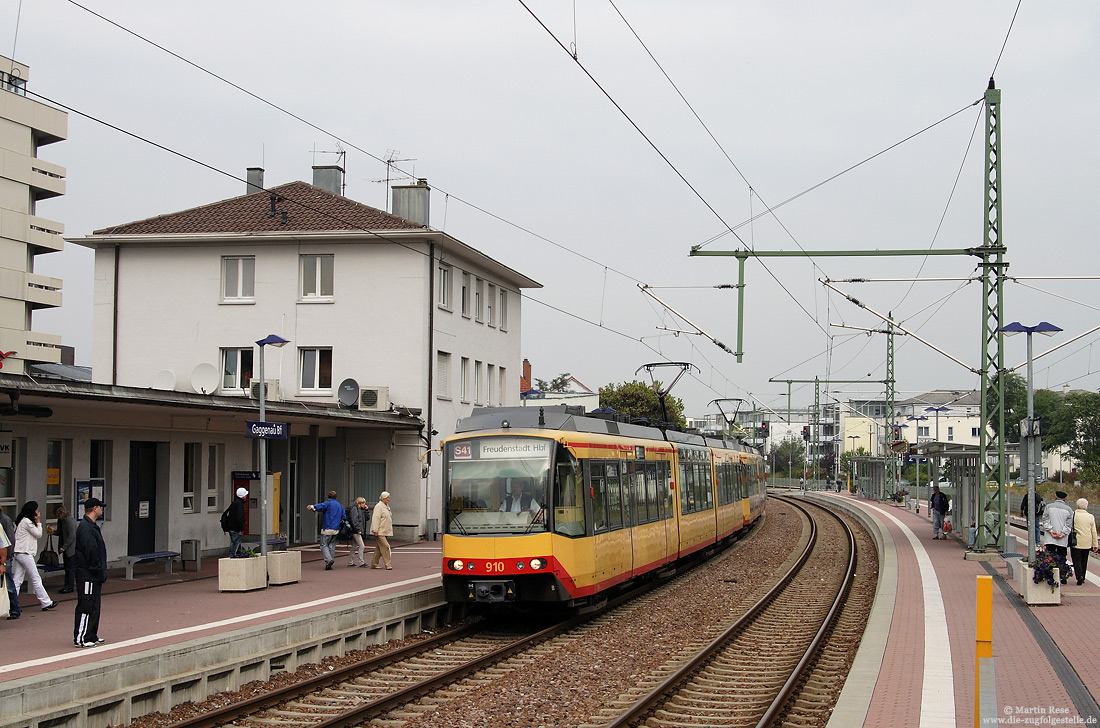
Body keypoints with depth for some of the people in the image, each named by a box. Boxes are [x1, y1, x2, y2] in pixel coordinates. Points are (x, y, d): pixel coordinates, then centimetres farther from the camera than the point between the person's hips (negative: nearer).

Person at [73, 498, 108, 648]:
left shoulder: (91, 526, 17)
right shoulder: (86, 528, -17)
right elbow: (91, 553, -22)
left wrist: (101, 572, 17)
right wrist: (100, 572, -17)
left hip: (93, 575, 11)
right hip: (87, 575, -11)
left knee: (94, 606, 14)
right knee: (86, 606, -8)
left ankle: (91, 636, 20)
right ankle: (80, 638, -6)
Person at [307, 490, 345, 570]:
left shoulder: (328, 503, -5)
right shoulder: (340, 506, 16)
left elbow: (321, 506, -27)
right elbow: (343, 517, 17)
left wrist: (312, 507, -43)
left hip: (327, 529, -6)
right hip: (336, 529, 6)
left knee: (324, 545, -1)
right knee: (332, 546, 10)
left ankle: (329, 559, -21)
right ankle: (329, 565, 8)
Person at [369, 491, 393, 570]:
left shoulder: (387, 506, 18)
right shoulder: (379, 506, -11)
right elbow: (376, 518, -18)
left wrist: (390, 530, 24)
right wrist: (375, 530, -23)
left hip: (385, 532, 9)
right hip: (380, 532, -9)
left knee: (379, 549, 11)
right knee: (385, 547, -13)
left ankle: (374, 564, 16)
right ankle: (388, 564, -14)